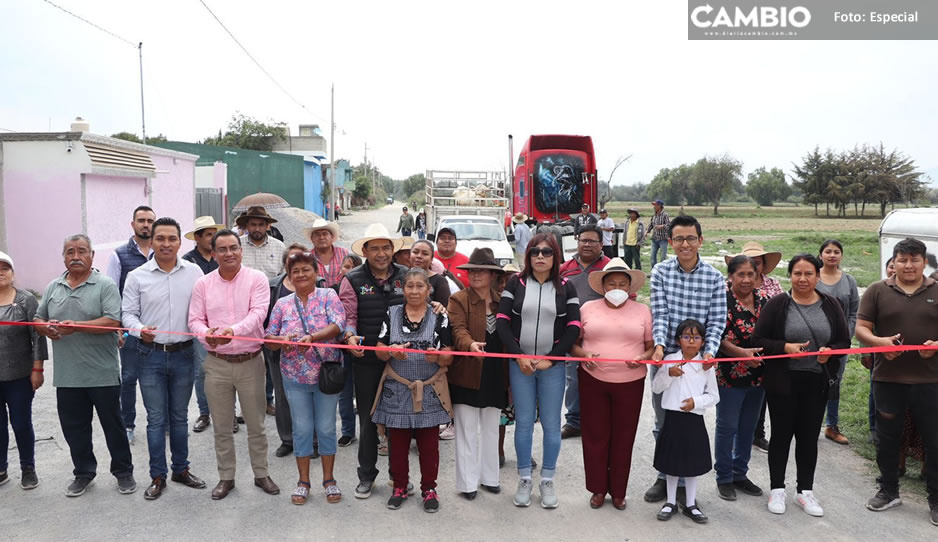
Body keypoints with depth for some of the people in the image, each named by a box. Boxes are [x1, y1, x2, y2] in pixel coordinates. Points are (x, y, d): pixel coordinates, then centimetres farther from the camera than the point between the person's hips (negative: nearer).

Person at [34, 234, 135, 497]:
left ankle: (123, 471, 22)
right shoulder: (53, 287, 10)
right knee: (74, 428, 15)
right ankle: (83, 472, 32)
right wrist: (45, 328, -7)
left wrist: (76, 326, -24)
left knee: (113, 425, 8)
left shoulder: (105, 285, -6)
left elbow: (113, 321, -16)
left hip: (103, 374, -5)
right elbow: (38, 319, 15)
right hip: (66, 375, 5)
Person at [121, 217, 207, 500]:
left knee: (179, 416, 14)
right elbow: (128, 313, 2)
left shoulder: (194, 272, 1)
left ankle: (181, 469, 28)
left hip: (183, 354, 1)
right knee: (156, 418, 6)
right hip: (151, 355, -1)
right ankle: (158, 476, 19)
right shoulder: (137, 276, -1)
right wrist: (140, 329, -18)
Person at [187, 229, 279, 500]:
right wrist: (206, 333, -21)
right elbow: (195, 319, 2)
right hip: (217, 363, 2)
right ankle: (226, 477, 29)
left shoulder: (256, 279, -4)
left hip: (250, 362, -2)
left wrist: (234, 330, -33)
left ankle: (261, 474, 27)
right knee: (221, 427, 13)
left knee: (256, 424, 10)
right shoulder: (203, 284, 4)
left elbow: (258, 313, -16)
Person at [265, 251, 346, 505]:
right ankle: (303, 482, 23)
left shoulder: (328, 296, -3)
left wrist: (311, 337, -31)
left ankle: (329, 480, 23)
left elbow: (338, 325, -17)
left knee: (326, 427, 7)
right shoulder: (282, 304, 5)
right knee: (301, 429, 9)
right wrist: (283, 340, -19)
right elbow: (269, 339, 4)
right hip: (295, 377, 2)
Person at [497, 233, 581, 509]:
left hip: (553, 365, 0)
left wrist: (550, 360, -9)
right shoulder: (516, 283, 3)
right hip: (519, 363, 0)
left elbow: (573, 328, -2)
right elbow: (502, 322, -2)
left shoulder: (566, 287, 3)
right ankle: (524, 480, 20)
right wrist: (519, 356, -11)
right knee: (523, 422, 7)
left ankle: (547, 481, 20)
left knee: (551, 424, 5)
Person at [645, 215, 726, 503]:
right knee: (663, 421, 12)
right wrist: (659, 345, -24)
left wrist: (709, 351, -20)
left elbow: (717, 320, -5)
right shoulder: (660, 272, -2)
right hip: (663, 356, 1)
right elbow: (660, 313, -9)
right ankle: (665, 477, 28)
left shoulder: (714, 277, -2)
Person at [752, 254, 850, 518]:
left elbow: (844, 341, 7)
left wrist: (830, 350, -14)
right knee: (781, 434, 7)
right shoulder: (777, 304, -5)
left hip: (817, 382, 3)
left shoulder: (830, 305, 4)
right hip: (783, 381, -2)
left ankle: (805, 491, 26)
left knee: (809, 436, 11)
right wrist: (785, 347, -22)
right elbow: (758, 340, -6)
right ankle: (777, 489, 22)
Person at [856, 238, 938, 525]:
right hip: (887, 379, 0)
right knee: (887, 438, 13)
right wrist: (879, 341, -18)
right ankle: (888, 491, 29)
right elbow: (861, 328, 1)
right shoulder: (877, 291, 3)